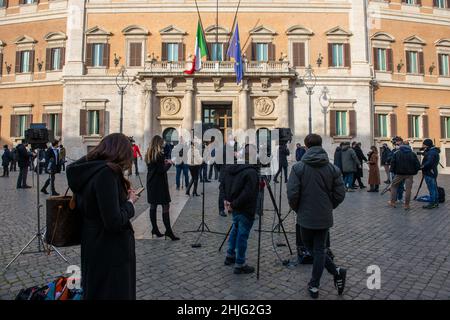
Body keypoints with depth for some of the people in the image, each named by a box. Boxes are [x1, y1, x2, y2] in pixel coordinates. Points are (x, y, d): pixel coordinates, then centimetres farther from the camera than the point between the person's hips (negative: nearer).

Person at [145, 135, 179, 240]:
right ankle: (168, 230, -4)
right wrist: (169, 163, -3)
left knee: (153, 206, 12)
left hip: (151, 183, 9)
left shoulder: (148, 155, 9)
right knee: (166, 206, -5)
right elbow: (162, 170, -18)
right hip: (160, 184, -8)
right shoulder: (160, 155, -15)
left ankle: (155, 229, 20)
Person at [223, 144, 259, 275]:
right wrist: (234, 205, -17)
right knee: (242, 235, 4)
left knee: (235, 230, 26)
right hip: (245, 210, -8)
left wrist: (227, 199, 12)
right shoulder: (251, 172, -24)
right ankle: (240, 265, 17)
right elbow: (248, 194, -28)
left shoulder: (231, 167, 1)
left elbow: (225, 183, 11)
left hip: (235, 208, 8)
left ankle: (230, 256, 39)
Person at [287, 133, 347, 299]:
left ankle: (336, 271, 5)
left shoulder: (298, 167, -12)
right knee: (319, 250, 12)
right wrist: (329, 207, 14)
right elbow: (340, 194, -2)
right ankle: (314, 286, 16)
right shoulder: (333, 168, -3)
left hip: (306, 217, -2)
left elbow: (292, 194, -15)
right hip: (325, 217, 3)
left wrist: (297, 209, 4)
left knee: (312, 249, 17)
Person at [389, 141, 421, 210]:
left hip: (399, 174, -1)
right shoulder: (413, 154, 7)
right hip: (410, 174, 1)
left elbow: (392, 163, -3)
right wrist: (414, 172, 12)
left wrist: (393, 171, 5)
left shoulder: (396, 153, 3)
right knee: (408, 189, 3)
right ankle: (406, 205, 3)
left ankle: (392, 202, 13)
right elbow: (417, 164, 3)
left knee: (394, 186, 14)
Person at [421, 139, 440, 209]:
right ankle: (436, 202, 23)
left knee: (431, 189, -6)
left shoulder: (431, 152, -19)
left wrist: (422, 166, -14)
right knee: (434, 188, 15)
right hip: (433, 172, 10)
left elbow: (429, 162, -28)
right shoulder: (434, 151, 15)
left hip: (429, 173, -10)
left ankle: (432, 204, -3)